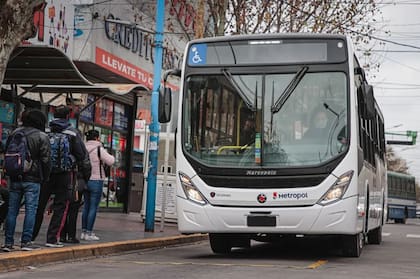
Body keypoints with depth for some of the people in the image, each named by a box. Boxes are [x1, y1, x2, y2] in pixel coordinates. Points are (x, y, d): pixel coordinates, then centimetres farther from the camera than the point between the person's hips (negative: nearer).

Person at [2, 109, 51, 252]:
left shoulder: (14, 134, 10)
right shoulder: (41, 137, -6)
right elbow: (46, 160, -8)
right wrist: (44, 178, 2)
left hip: (15, 179, 5)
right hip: (32, 179, -4)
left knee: (12, 210, 7)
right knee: (30, 209, 0)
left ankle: (8, 242, 7)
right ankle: (26, 241, -4)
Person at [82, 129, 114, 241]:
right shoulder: (99, 149, -12)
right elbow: (110, 161, -10)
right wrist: (107, 154, 8)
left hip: (85, 180, 6)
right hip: (96, 180, -6)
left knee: (86, 206, 13)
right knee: (93, 207, -2)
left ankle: (84, 231, 15)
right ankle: (89, 233, -3)